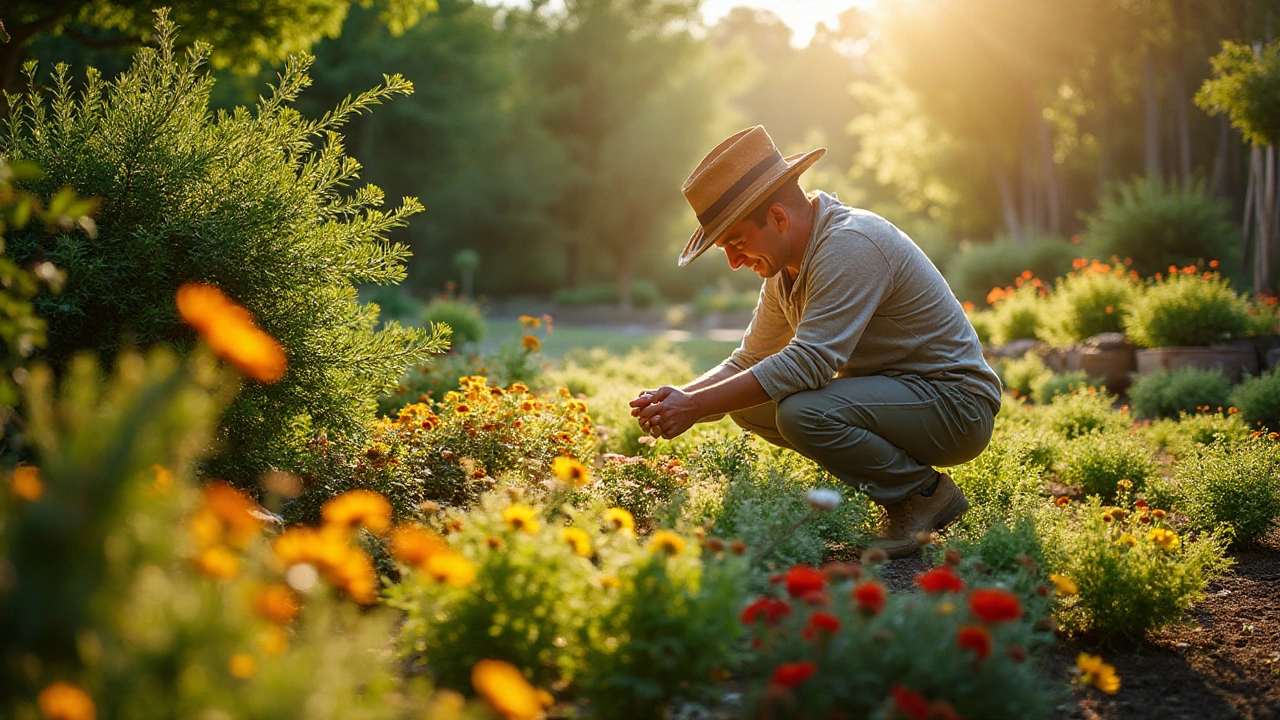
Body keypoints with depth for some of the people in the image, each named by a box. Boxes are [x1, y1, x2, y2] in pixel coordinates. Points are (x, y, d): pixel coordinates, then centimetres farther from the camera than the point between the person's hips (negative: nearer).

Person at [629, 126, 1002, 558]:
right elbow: (748, 362, 11)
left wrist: (697, 406, -27)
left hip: (956, 405, -10)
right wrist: (680, 396, -8)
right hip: (891, 391, 10)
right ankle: (896, 489, 8)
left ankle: (925, 493, -6)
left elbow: (808, 363, -30)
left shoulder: (851, 245, -24)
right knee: (748, 405, 2)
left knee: (802, 412, -30)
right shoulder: (786, 268, 6)